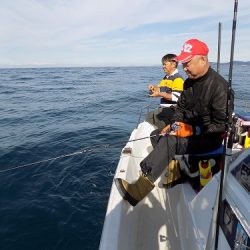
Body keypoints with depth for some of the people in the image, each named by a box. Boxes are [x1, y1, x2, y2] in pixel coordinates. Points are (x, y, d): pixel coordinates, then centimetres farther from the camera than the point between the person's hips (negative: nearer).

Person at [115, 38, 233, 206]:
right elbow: (181, 107, 16)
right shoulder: (189, 82, 7)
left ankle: (140, 188, -33)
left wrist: (193, 130, -24)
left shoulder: (219, 85, -17)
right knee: (157, 135, -6)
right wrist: (175, 124, -2)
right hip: (190, 130, 9)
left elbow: (221, 125, -20)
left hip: (210, 137, -8)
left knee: (170, 141, -30)